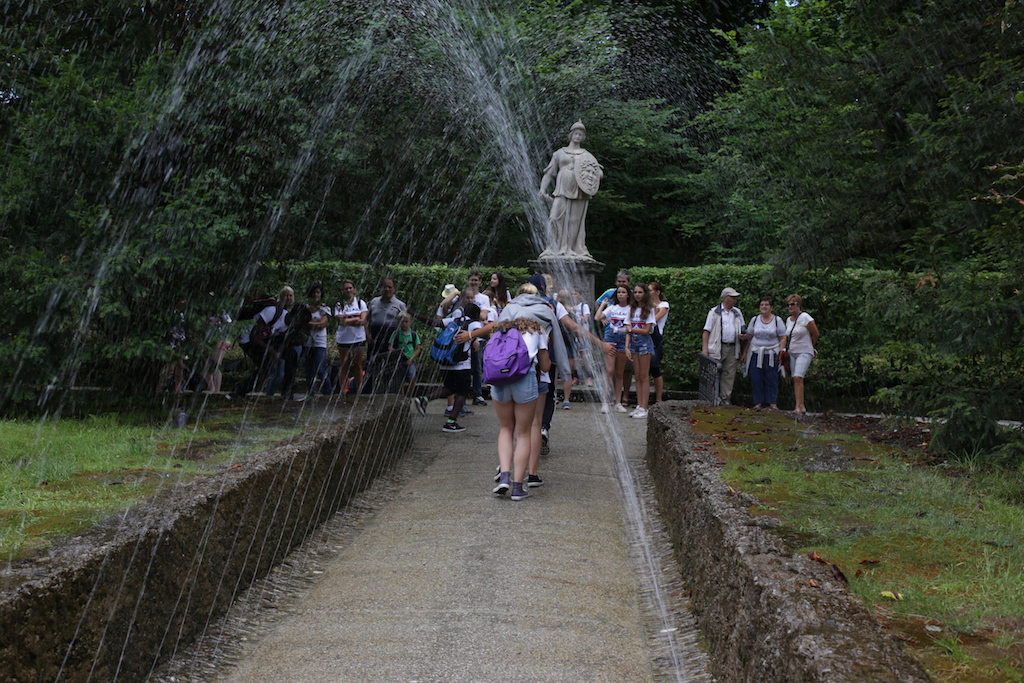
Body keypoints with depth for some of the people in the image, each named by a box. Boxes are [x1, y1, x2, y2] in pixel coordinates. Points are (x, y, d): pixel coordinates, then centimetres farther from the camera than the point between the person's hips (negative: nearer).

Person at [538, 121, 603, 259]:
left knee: (575, 221, -5)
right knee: (557, 218, -14)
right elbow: (549, 173, 13)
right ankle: (556, 249, -13)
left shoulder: (586, 155, 18)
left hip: (579, 192, 0)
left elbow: (599, 173, 12)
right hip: (562, 190, 0)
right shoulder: (559, 153, 18)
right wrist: (542, 188, -1)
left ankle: (573, 250, -6)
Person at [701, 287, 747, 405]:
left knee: (729, 375, 3)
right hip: (717, 348, -4)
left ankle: (726, 399, 9)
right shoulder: (714, 312, 3)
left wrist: (742, 336, -1)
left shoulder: (737, 313, 17)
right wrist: (705, 348, -11)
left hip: (732, 349, 4)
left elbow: (742, 330, 25)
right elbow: (706, 331, -1)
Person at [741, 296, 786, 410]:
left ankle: (773, 403, 5)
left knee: (771, 379, -3)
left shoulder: (777, 320, 3)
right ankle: (758, 402, 6)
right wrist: (745, 352, 10)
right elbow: (749, 337, 13)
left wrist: (780, 352, -9)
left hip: (771, 354, -2)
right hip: (756, 353, 2)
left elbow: (783, 338, 3)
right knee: (756, 379, -2)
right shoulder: (755, 319, 9)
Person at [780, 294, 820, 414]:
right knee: (795, 379, 3)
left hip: (804, 353, -7)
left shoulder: (805, 317, -10)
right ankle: (802, 406, 8)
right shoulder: (789, 320, 12)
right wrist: (783, 349, 7)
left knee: (798, 377, -20)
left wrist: (809, 347, 12)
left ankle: (799, 407, -22)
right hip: (792, 353, 7)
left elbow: (815, 334, -3)